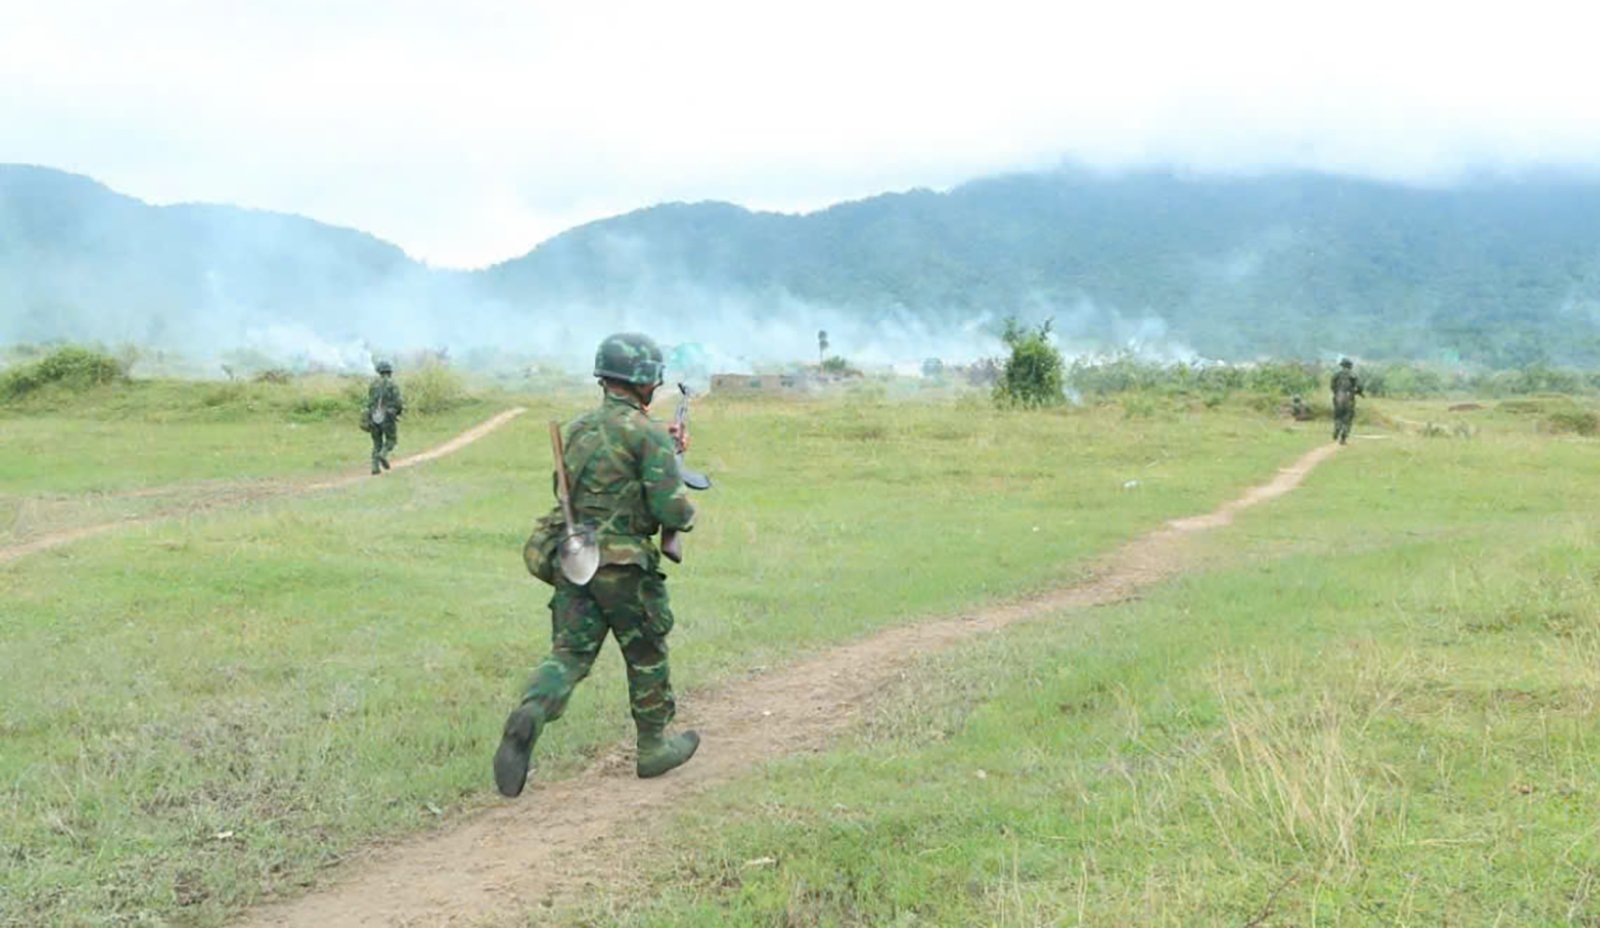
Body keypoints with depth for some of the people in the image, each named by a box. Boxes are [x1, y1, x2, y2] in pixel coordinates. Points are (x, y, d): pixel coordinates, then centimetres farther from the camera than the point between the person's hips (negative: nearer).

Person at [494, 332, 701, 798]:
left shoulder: (576, 428, 11)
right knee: (646, 656, 13)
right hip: (625, 565, -5)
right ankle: (654, 748, 24)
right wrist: (686, 516, 6)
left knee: (570, 652, 3)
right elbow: (671, 509, -17)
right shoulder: (646, 434, -12)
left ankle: (529, 716, -24)